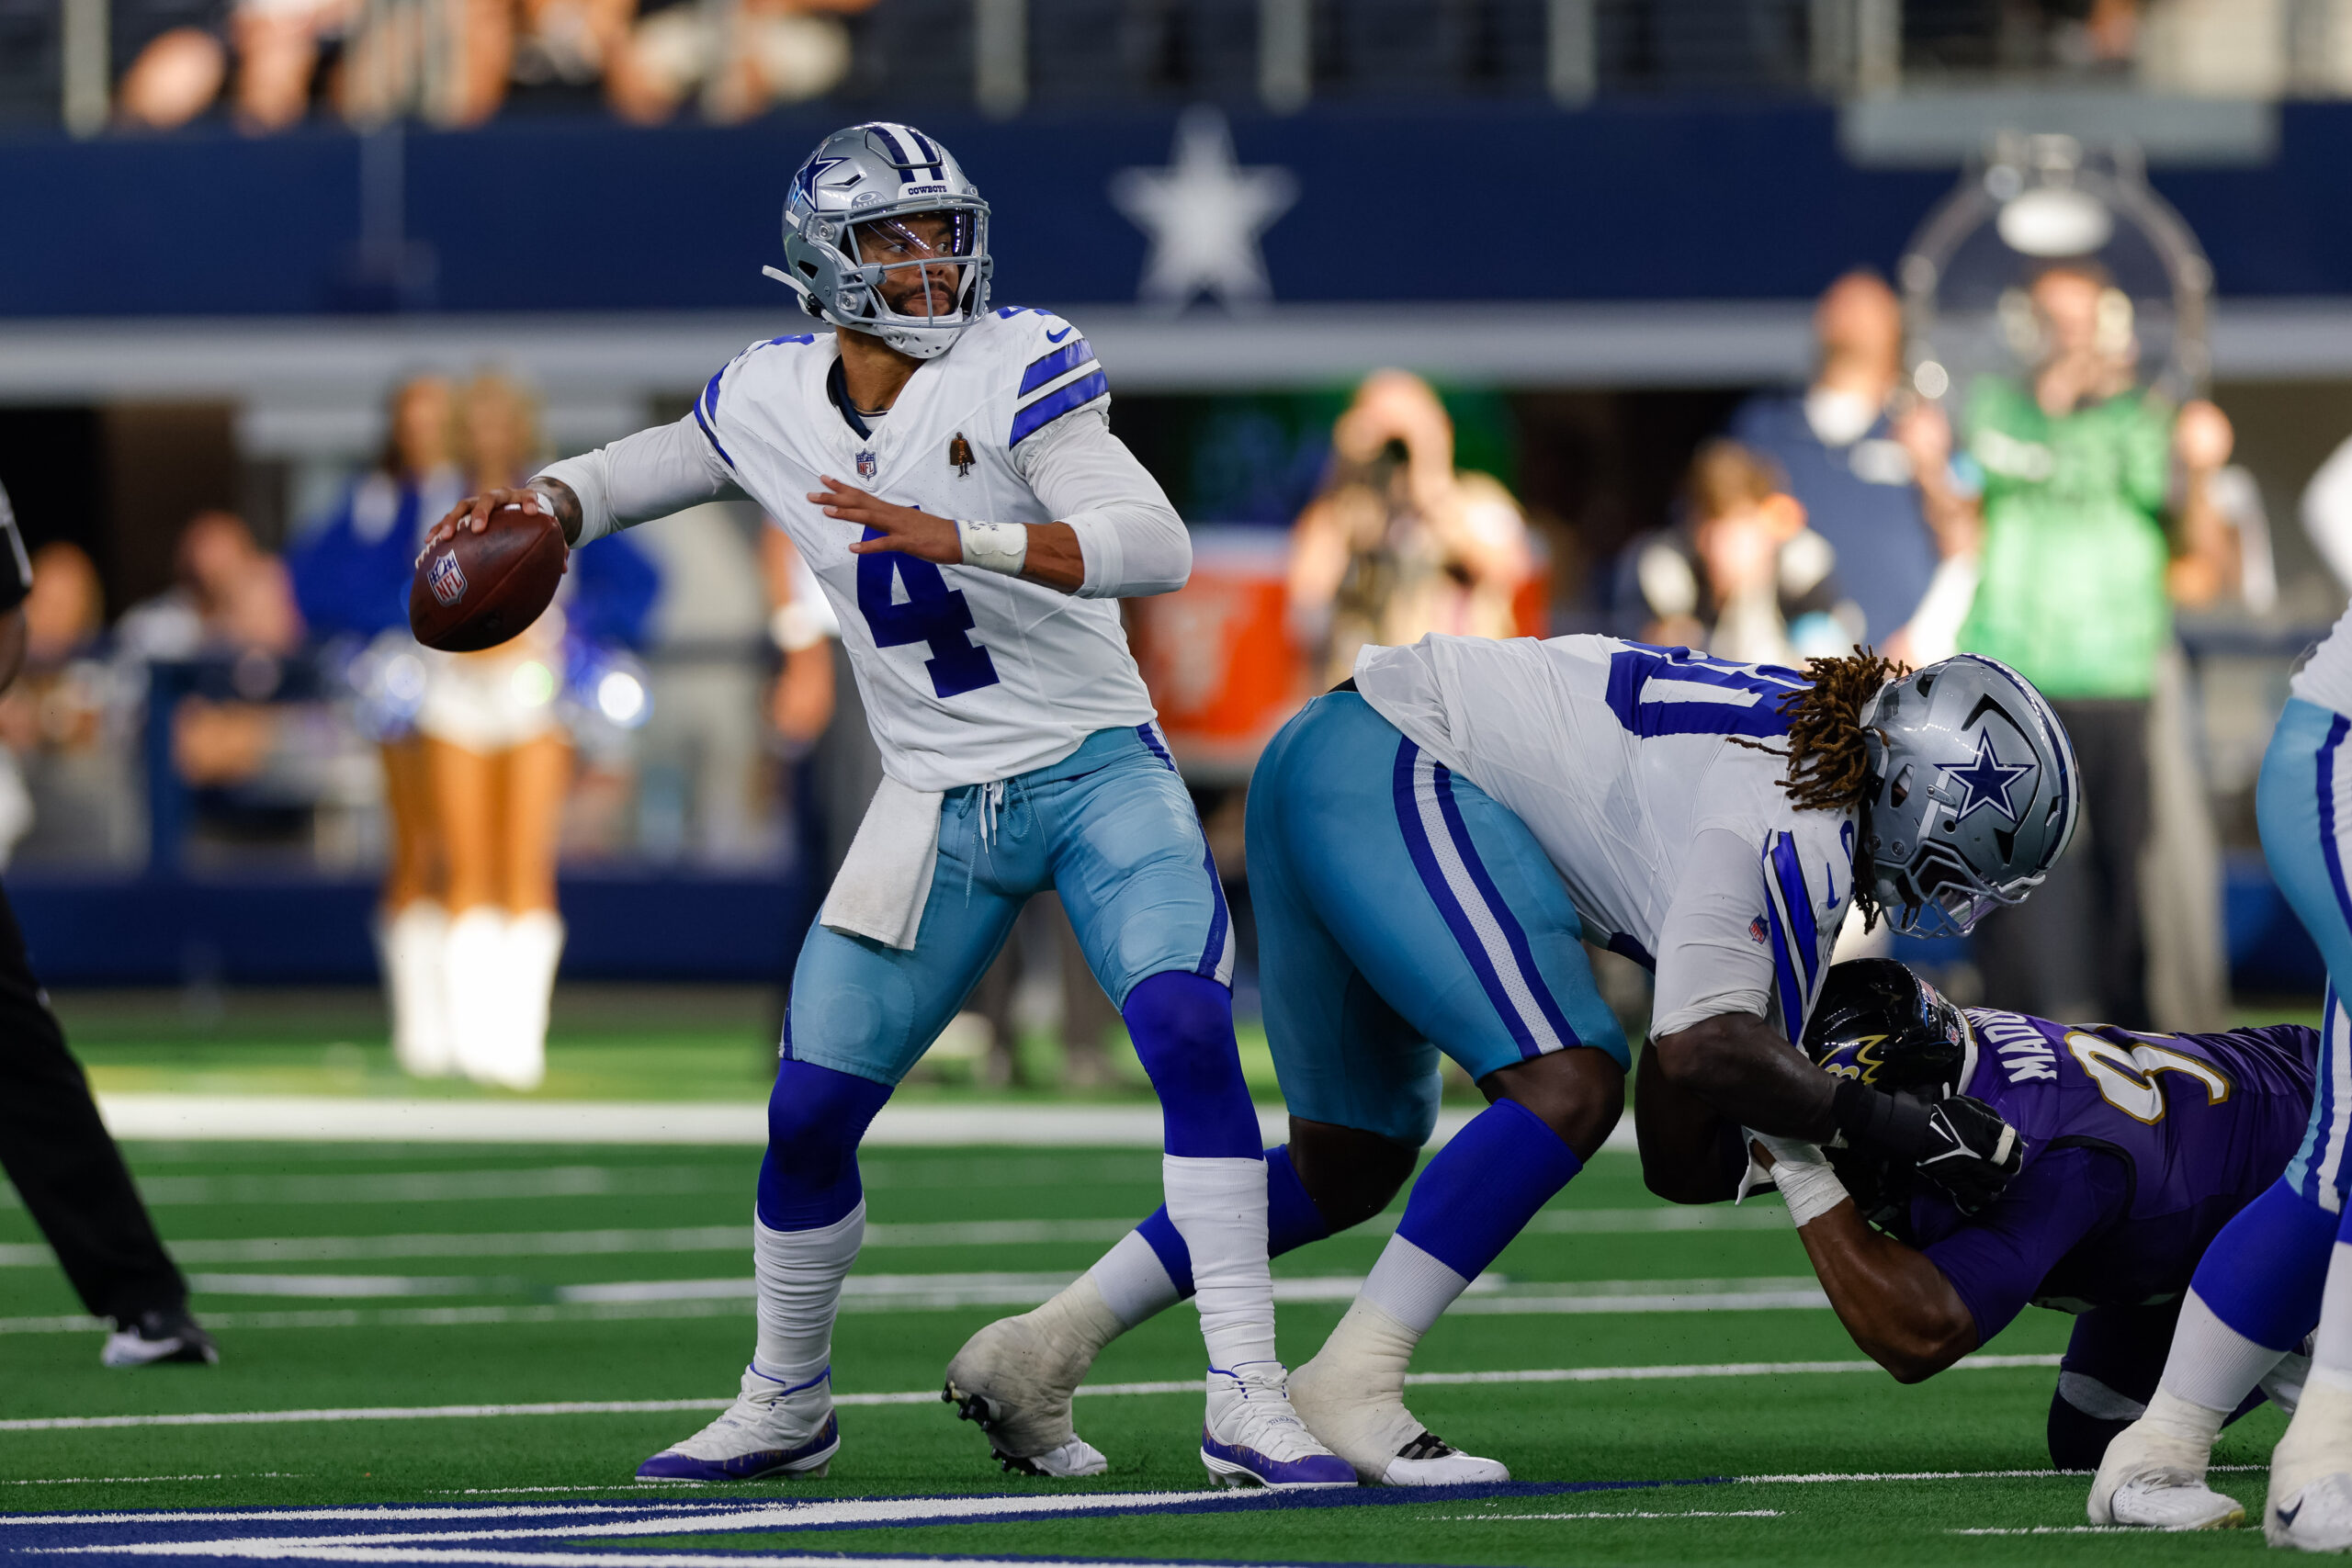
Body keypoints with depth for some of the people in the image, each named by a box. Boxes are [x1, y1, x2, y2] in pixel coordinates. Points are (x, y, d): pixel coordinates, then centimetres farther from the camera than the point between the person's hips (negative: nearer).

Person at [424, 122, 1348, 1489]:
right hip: (941, 805, 4)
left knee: (1189, 1035, -26)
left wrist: (959, 539, -37)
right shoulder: (770, 403, 1)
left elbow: (1156, 548, -25)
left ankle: (1249, 1404, -22)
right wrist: (536, 507, -1)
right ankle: (786, 1406, 26)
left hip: (1099, 771, -4)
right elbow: (633, 473, 21)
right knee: (811, 1114, 2)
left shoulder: (1017, 369, -13)